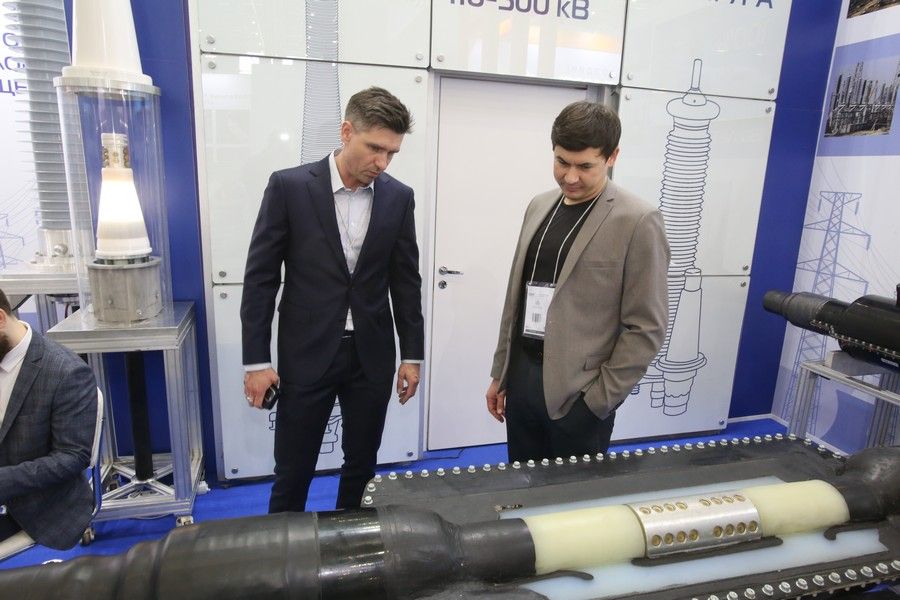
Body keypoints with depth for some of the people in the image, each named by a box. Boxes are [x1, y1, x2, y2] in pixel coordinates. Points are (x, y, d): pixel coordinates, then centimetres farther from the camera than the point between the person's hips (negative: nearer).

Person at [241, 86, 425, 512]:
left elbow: (406, 281, 6)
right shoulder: (289, 187, -7)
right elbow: (260, 277, -5)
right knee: (293, 474, 9)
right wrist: (256, 360, -6)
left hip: (371, 355, 3)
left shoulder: (399, 197, 1)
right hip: (307, 355, -2)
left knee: (362, 465, 15)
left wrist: (412, 354, 5)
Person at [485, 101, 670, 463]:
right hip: (521, 379, 5)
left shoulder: (638, 222, -11)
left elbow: (646, 328, -11)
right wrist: (499, 374, 12)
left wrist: (599, 399, -12)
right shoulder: (539, 206, 7)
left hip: (579, 395, -5)